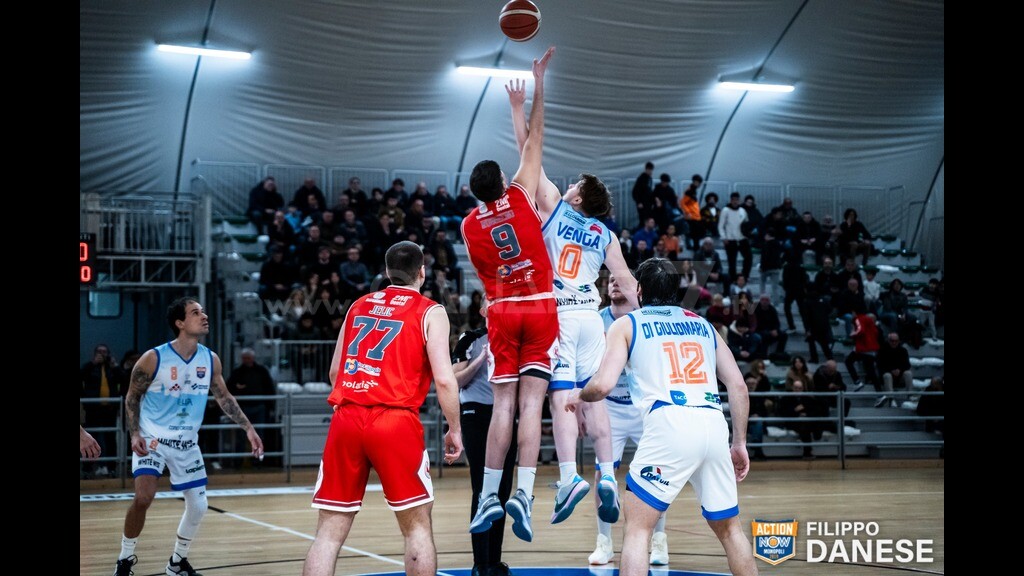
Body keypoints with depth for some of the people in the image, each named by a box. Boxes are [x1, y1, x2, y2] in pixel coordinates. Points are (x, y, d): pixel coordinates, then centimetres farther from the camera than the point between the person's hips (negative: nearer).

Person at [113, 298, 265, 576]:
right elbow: (132, 397, -5)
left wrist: (248, 428, 1)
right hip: (152, 438, -4)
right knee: (144, 497, -22)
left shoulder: (211, 360, -4)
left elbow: (224, 397, 9)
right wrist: (135, 434, -17)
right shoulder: (153, 359, -16)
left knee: (198, 506, 3)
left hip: (187, 442, 4)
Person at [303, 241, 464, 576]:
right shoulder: (430, 313, 4)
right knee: (417, 525, 9)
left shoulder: (358, 306, 18)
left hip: (346, 419, 4)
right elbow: (443, 379, -6)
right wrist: (455, 429, 5)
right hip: (395, 422, -4)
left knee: (330, 531, 5)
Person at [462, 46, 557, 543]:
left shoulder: (469, 225, 4)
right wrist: (538, 85, 10)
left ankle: (489, 496, -1)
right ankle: (523, 495, -17)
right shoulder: (521, 198, -2)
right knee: (531, 404, -7)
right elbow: (534, 141, 5)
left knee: (503, 404, 4)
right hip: (540, 307, -2)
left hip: (502, 311, 2)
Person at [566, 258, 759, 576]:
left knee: (637, 528, 4)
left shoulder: (626, 324, 14)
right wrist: (740, 443, 24)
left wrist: (579, 396, 22)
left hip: (669, 423, -4)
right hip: (714, 425, 4)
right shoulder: (702, 323, 25)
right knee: (729, 529, 19)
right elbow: (738, 386, 17)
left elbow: (603, 385, 1)